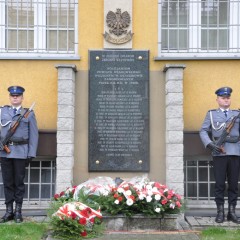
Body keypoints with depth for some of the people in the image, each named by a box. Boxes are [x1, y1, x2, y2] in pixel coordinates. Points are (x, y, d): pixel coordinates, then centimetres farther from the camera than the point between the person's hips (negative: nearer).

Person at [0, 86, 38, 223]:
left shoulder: (29, 114, 8)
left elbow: (34, 135, 4)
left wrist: (31, 154, -3)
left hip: (20, 152, -1)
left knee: (19, 182, 4)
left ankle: (18, 211, 11)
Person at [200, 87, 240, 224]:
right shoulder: (211, 114, 14)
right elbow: (203, 131, 5)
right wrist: (210, 144, -11)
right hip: (219, 153, -1)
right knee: (220, 184, -1)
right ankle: (220, 212, 5)